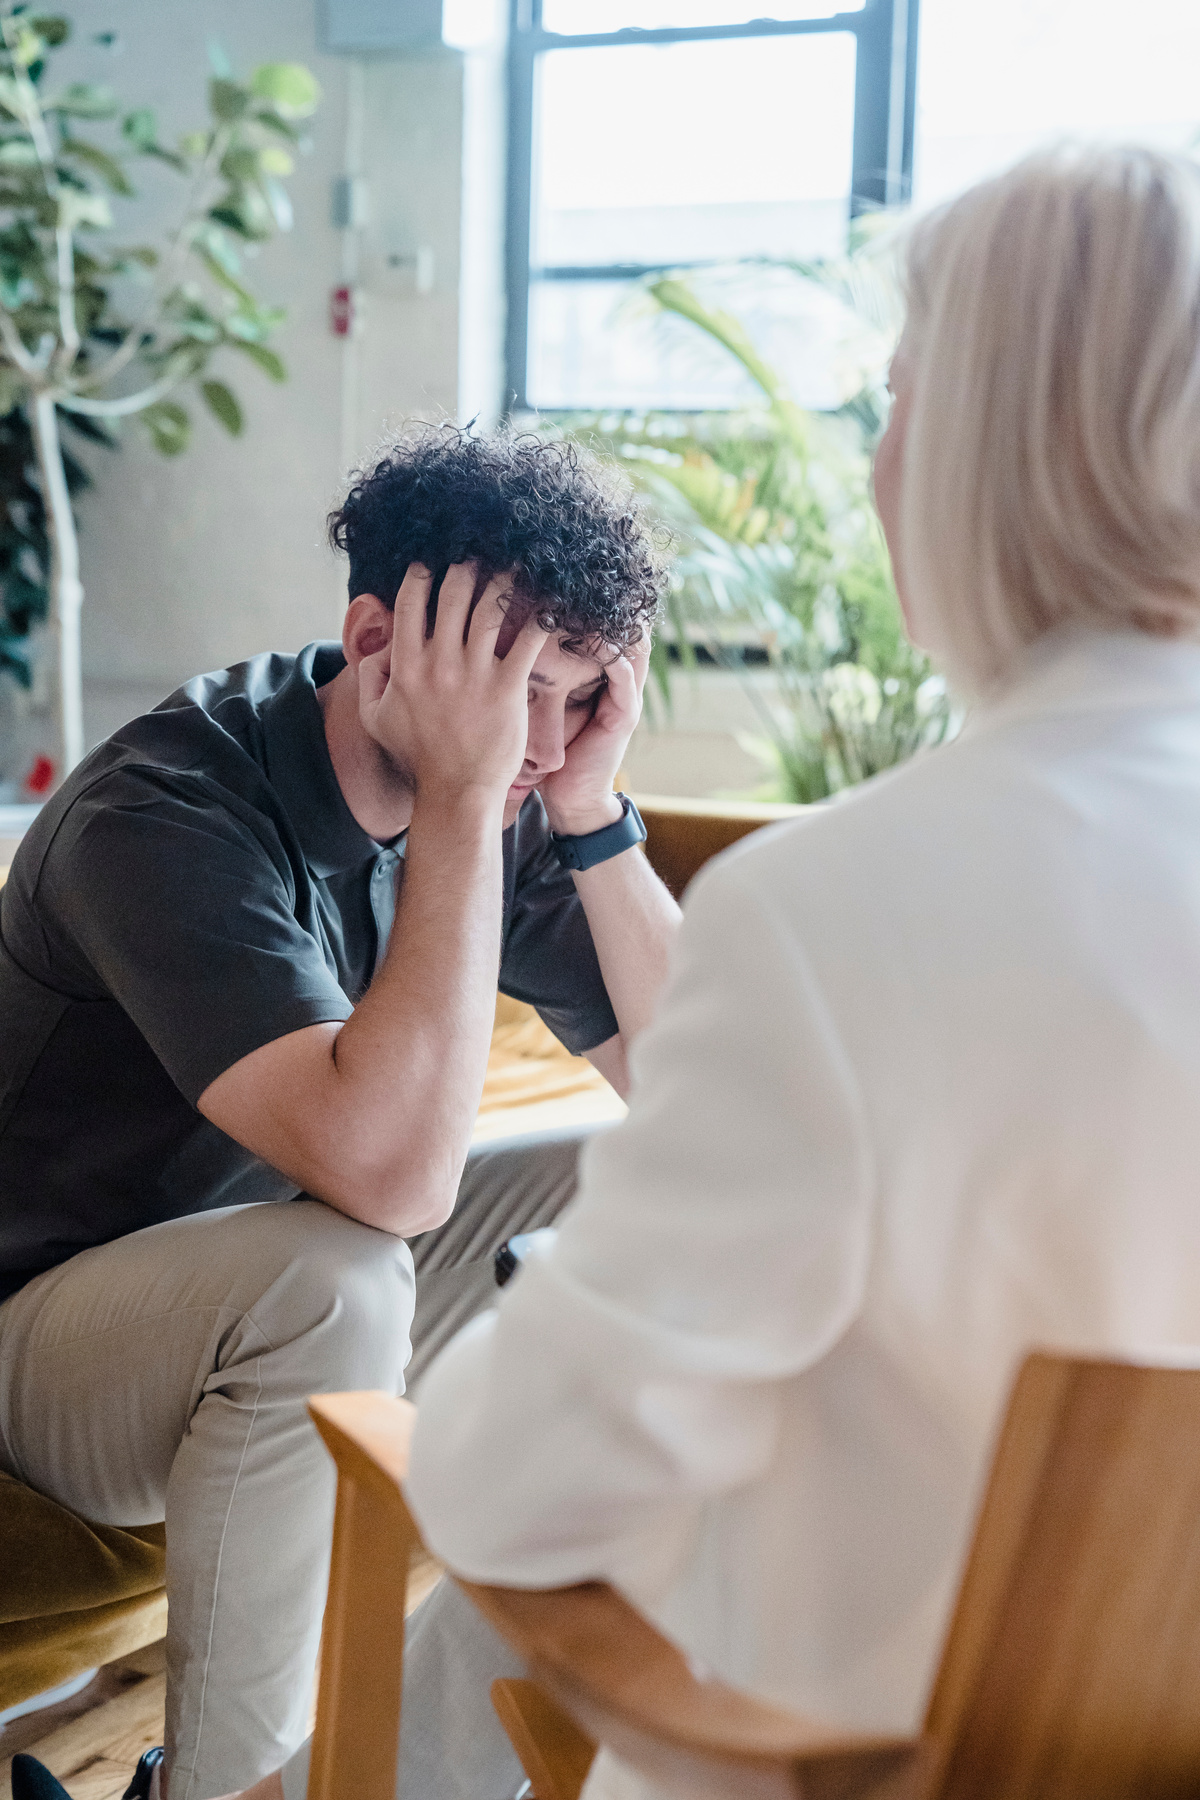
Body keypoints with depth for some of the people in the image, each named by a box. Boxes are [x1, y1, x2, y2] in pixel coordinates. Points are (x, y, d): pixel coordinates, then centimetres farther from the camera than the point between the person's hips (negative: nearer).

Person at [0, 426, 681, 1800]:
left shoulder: (505, 800, -7)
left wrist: (593, 814, -20)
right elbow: (391, 1172, -40)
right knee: (331, 1278, -36)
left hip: (290, 1309, 7)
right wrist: (462, 799, -36)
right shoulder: (167, 810, -28)